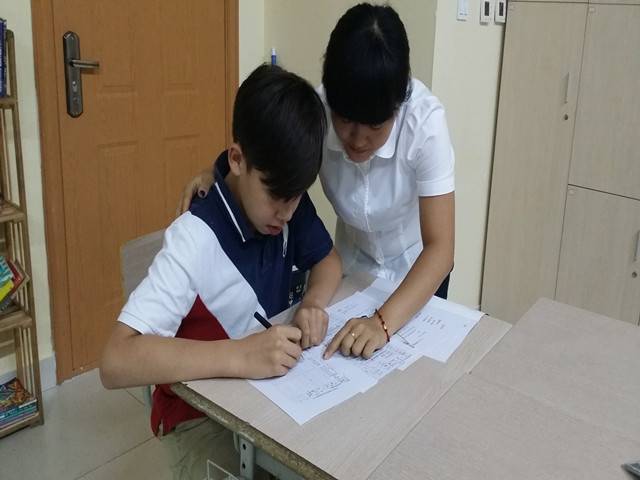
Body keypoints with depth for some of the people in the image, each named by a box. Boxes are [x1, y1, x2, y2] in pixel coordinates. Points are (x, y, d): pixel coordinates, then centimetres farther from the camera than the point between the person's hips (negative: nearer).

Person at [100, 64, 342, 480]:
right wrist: (239, 356, -45)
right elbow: (116, 363, -35)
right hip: (202, 413, -5)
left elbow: (329, 259, 6)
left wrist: (314, 302, -16)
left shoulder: (289, 204, -11)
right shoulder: (195, 240, -29)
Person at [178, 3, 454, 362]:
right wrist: (217, 174, -27)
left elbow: (440, 247, -33)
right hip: (353, 268, 2)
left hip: (417, 273, -2)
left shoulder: (424, 120, -33)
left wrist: (384, 321, -46)